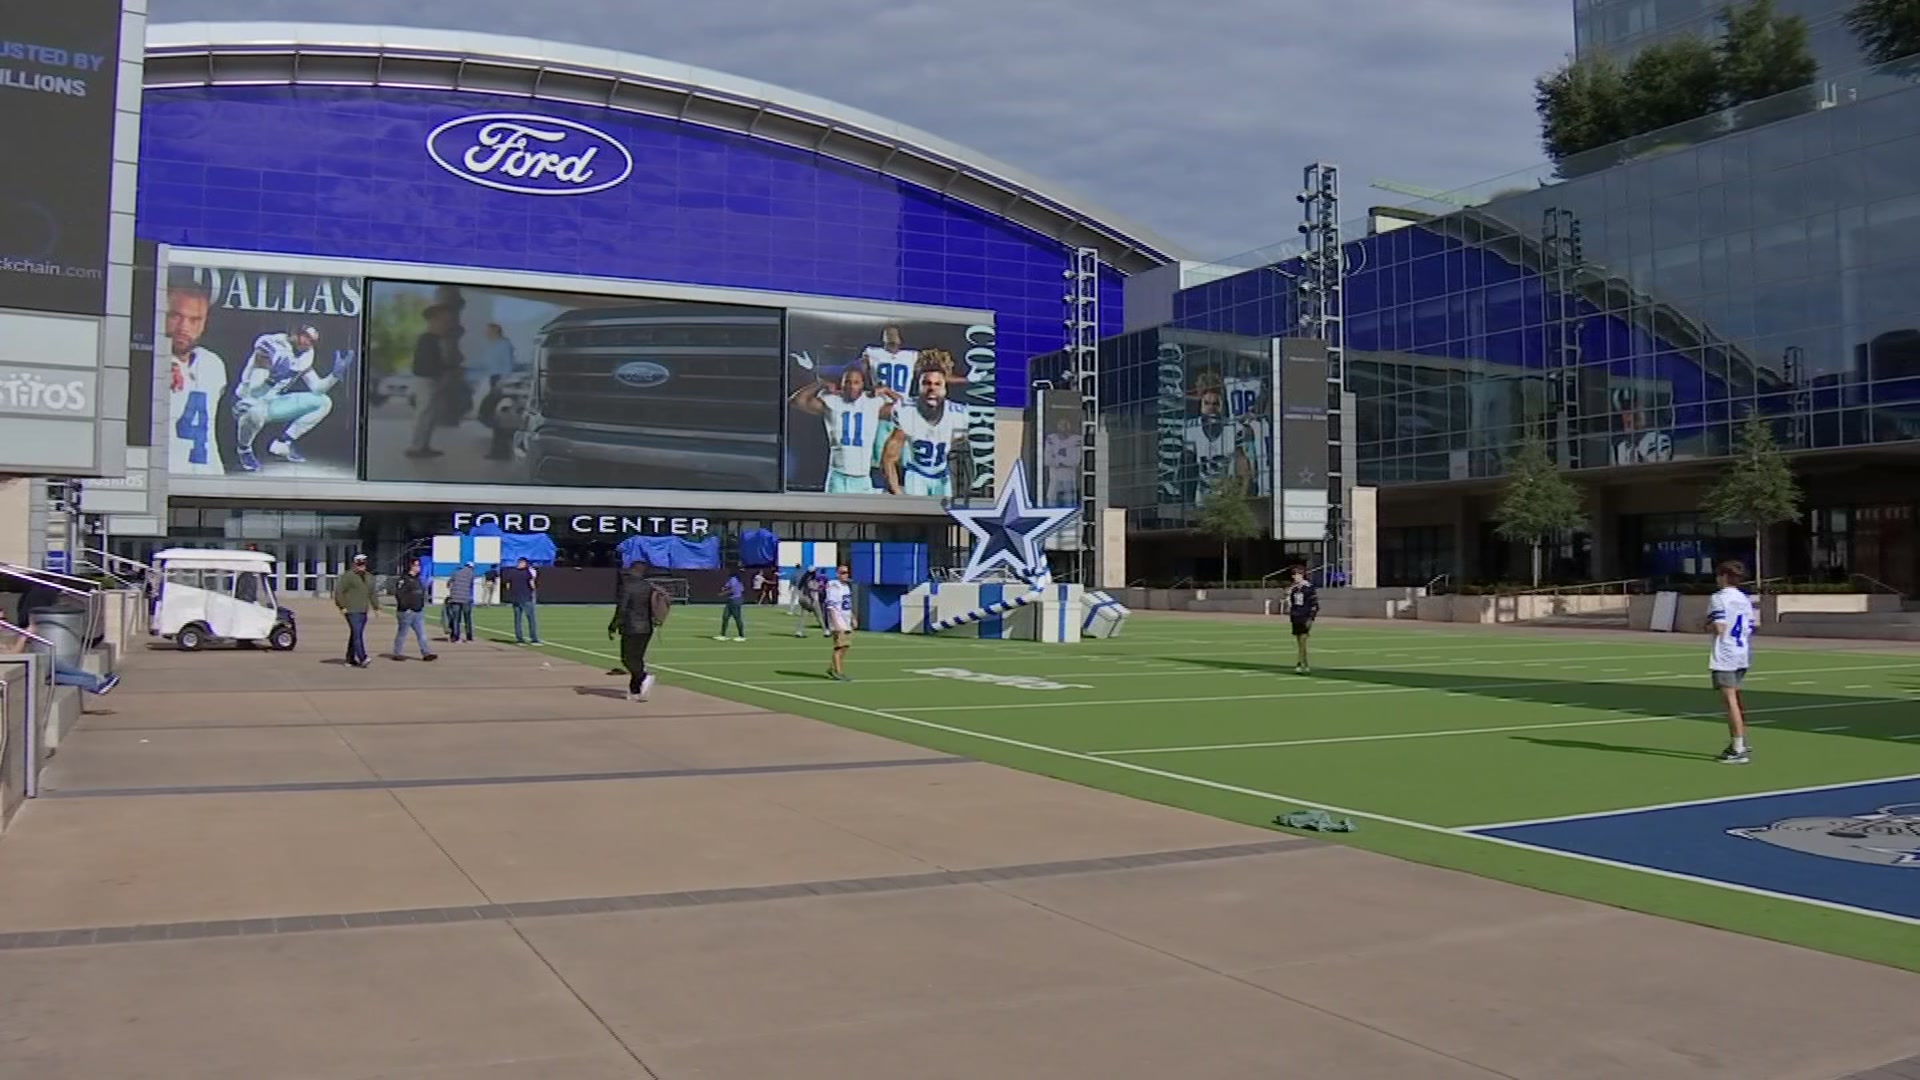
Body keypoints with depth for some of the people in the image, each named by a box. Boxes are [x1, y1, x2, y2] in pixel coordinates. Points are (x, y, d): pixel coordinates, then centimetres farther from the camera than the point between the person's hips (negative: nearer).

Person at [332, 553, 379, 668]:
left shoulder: (368, 577, 17)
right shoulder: (348, 576, -6)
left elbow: (372, 594, 25)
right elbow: (338, 591, -9)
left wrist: (376, 607, 19)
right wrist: (342, 606, -13)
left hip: (363, 611, 7)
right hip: (352, 611, -7)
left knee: (355, 635, 10)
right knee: (357, 634, -14)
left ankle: (350, 659, 15)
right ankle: (362, 658, -20)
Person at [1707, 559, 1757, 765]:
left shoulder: (1719, 598, -11)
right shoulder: (1745, 599, 12)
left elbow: (1718, 628, -19)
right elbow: (1750, 629, 13)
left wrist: (1707, 626, 0)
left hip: (1724, 656, -8)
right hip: (1742, 655, 8)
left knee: (1730, 701, -7)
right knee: (1733, 701, 18)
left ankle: (1739, 750, -8)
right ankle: (1737, 744, 24)